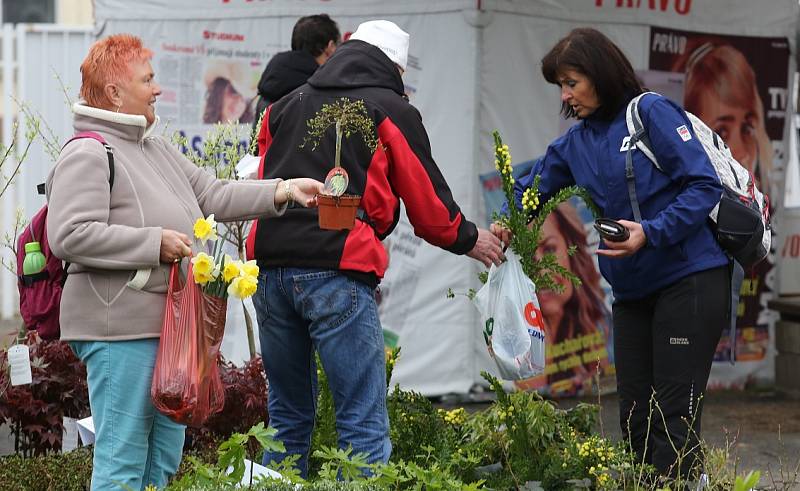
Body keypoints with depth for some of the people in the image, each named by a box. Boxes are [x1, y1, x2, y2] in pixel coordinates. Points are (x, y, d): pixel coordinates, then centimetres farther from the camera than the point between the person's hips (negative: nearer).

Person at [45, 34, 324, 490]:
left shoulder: (160, 151, 18)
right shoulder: (88, 155, -11)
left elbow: (213, 195, 18)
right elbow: (68, 235, -21)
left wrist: (283, 190, 7)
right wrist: (155, 243, -18)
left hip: (169, 325, 10)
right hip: (121, 331, -10)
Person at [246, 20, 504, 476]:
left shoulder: (287, 105, 21)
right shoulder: (392, 111, 5)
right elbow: (425, 195, 11)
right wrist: (468, 238, 27)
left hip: (271, 266, 6)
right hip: (336, 271, -6)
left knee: (288, 417, 17)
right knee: (365, 425, -5)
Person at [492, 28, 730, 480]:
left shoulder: (652, 113, -9)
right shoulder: (576, 142, 12)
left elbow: (705, 185, -14)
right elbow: (531, 190, 16)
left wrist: (650, 233, -24)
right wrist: (507, 223, -7)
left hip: (689, 279, -7)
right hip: (633, 291, 8)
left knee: (674, 417, -9)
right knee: (636, 419, 9)